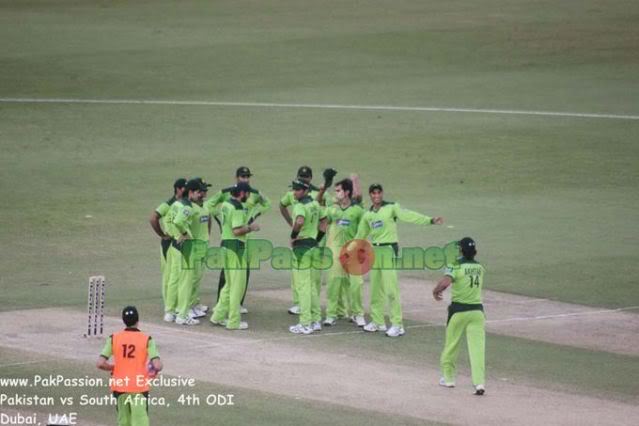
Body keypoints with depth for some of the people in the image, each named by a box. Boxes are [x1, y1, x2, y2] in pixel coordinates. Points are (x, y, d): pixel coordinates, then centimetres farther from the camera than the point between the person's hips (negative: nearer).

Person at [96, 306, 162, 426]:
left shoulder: (114, 338, -2)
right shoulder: (146, 340, -7)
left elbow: (100, 363, -8)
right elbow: (158, 366, -15)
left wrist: (113, 368, 11)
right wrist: (151, 370, 8)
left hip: (119, 386, 3)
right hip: (139, 387, -3)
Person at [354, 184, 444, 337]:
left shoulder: (391, 207, -5)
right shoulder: (368, 215, 12)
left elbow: (408, 215, -17)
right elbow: (360, 235, 22)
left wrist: (430, 220, -30)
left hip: (389, 249, -6)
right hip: (374, 250, 6)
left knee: (391, 288, -11)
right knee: (375, 288, 11)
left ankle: (397, 325, -10)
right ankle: (378, 321, 22)